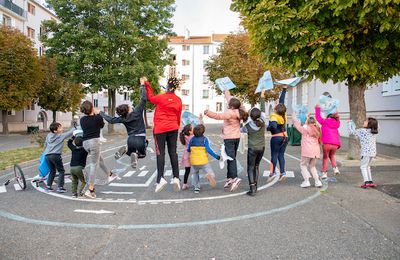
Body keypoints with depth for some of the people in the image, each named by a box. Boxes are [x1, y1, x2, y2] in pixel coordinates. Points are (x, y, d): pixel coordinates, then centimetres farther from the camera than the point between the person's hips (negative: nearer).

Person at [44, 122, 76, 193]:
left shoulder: (48, 135, 15)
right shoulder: (61, 136, -2)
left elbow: (45, 144, 27)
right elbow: (70, 133, 2)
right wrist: (74, 127, 19)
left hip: (47, 155, 6)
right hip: (55, 155, -6)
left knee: (52, 171, 21)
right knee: (61, 171, 5)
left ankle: (48, 186, 18)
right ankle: (60, 187, -1)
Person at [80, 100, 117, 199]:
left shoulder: (82, 119, 5)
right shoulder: (98, 118, -8)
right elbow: (102, 125, 12)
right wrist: (97, 114, 18)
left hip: (85, 142, 6)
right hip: (94, 141, -6)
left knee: (100, 159, 25)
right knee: (94, 165, -5)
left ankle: (109, 175, 43)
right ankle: (90, 190, -8)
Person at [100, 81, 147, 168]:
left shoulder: (123, 119, -1)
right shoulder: (137, 112, -9)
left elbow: (111, 120, 4)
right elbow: (143, 99, -11)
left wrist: (101, 113, 17)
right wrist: (142, 85, -4)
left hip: (130, 140, 3)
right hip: (140, 139, -3)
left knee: (131, 153, 31)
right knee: (142, 154, 21)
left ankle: (126, 149, -4)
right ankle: (136, 154, -15)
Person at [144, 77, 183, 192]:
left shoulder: (161, 97, -9)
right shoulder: (178, 100, 2)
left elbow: (150, 97, 12)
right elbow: (178, 116, 9)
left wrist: (146, 83, 21)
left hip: (160, 128, -3)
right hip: (173, 128, 3)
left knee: (160, 153, -3)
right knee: (173, 152, 6)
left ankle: (160, 178, -12)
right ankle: (176, 177, 2)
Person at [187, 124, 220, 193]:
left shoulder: (192, 139, 5)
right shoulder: (204, 139, -3)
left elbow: (188, 150, 11)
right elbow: (208, 150, -11)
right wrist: (216, 156, -7)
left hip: (194, 161, 3)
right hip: (203, 161, -3)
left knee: (195, 173, 26)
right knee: (210, 172, 2)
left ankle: (196, 187, 14)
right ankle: (209, 175, -33)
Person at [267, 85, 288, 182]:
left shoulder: (274, 116, -19)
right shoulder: (283, 114, 0)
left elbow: (273, 126, -36)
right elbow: (282, 100, 10)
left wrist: (268, 128, -15)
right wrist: (284, 89, 17)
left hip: (276, 138, -6)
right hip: (285, 137, 6)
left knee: (274, 155, -3)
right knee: (281, 155, 8)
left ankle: (272, 173, -8)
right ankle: (282, 172, 1)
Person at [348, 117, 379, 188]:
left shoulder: (362, 131, -12)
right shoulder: (374, 132, 12)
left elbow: (351, 131, -3)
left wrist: (350, 123, 13)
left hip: (367, 151, -8)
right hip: (372, 151, 8)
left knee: (363, 166, -3)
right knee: (367, 166, 20)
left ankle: (366, 182, -12)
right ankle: (370, 181, 20)